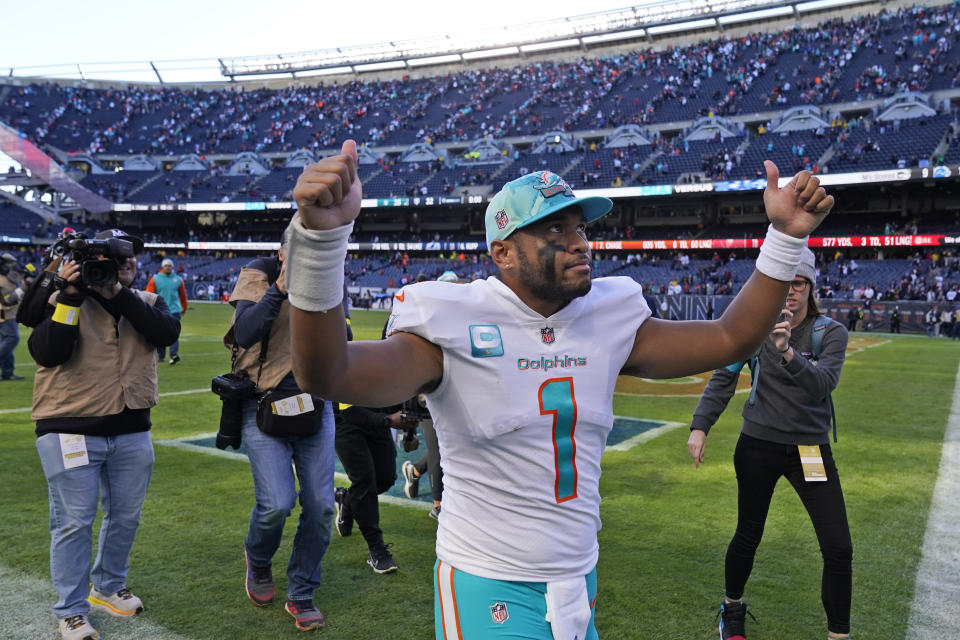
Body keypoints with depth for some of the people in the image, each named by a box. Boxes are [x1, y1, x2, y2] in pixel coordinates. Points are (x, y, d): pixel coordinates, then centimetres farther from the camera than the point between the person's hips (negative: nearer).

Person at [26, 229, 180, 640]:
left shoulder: (147, 302, 6)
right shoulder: (63, 300, -3)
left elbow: (167, 333, -15)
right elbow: (47, 353, -17)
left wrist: (118, 295, -21)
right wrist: (71, 296, -22)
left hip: (132, 431, 4)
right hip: (70, 431, -4)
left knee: (126, 516, 15)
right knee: (74, 521, 2)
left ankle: (108, 588, 37)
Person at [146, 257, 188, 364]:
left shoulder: (178, 279, 6)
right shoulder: (155, 279, 2)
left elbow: (182, 295, 17)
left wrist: (184, 309, 22)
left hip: (174, 311, -1)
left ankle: (174, 354, -22)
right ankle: (161, 355, 20)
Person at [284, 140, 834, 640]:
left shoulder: (608, 321, 0)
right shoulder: (455, 328, -18)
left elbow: (729, 340, 5)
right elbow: (326, 375, -32)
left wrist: (785, 237, -4)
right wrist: (321, 236, -46)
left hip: (579, 578, 6)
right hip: (490, 590, -5)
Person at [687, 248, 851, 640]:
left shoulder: (830, 333, -6)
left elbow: (823, 383, -23)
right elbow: (723, 378, -4)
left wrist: (788, 353, -42)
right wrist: (700, 426, -15)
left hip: (811, 447, 0)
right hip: (758, 445, 0)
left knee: (838, 549, -3)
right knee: (748, 536, 11)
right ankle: (732, 608, 36)